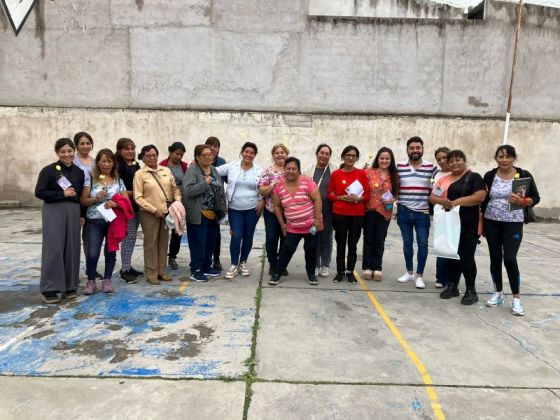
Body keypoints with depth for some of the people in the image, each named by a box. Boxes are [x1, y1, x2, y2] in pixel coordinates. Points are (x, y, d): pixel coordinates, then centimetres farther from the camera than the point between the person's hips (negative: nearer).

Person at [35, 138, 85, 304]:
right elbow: (39, 192, -7)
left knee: (72, 249, 6)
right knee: (53, 249, -5)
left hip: (73, 212, 4)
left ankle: (70, 285, 16)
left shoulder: (79, 172, 10)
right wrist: (62, 193, -14)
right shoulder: (48, 170, -3)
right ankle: (49, 288, 4)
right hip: (53, 212, -4)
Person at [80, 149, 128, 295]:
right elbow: (83, 200, 0)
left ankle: (107, 280, 23)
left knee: (111, 251, 8)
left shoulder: (118, 180, 6)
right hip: (95, 221, -1)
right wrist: (96, 198, -17)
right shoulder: (91, 179, 1)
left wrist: (115, 203, -16)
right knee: (92, 253, -7)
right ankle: (91, 281, 12)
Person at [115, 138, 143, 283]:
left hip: (137, 206, 8)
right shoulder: (118, 167, -10)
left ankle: (128, 266, 23)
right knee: (127, 237, -5)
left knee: (132, 238, 13)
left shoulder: (136, 165, 13)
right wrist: (133, 193, -18)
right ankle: (125, 270, 3)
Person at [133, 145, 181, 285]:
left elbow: (175, 188, 12)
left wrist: (177, 200, -7)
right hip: (149, 214, -4)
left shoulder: (166, 170, 7)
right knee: (151, 243, 3)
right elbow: (138, 197, -8)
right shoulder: (140, 174, -4)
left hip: (167, 211, 4)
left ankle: (162, 271, 22)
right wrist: (154, 210, -14)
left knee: (163, 242, 11)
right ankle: (151, 273, 14)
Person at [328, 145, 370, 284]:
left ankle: (350, 272, 19)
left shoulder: (361, 173, 2)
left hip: (357, 215, 1)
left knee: (353, 244, 6)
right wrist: (341, 197, -12)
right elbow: (330, 194, 5)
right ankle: (340, 272, 15)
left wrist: (358, 198, -16)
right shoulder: (336, 174, 1)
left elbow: (367, 195, 3)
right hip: (339, 214, 0)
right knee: (340, 244, 4)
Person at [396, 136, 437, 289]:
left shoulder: (431, 167, -1)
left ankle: (419, 276, 15)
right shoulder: (399, 166, 2)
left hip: (422, 213, -1)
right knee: (407, 243, 12)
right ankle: (409, 272, 26)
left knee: (422, 244, 3)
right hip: (404, 212, 2)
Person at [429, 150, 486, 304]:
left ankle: (471, 291, 10)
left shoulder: (473, 177, -2)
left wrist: (457, 202, -20)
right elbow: (432, 197, 7)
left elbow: (480, 196, -15)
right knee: (450, 255, 10)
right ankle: (452, 286, 23)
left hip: (468, 225, -5)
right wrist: (442, 201, -16)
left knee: (466, 257, -2)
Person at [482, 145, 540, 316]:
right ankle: (498, 293, 23)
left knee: (510, 259, -9)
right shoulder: (489, 176, 3)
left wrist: (522, 201, -20)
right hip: (491, 223, 3)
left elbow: (536, 198, 0)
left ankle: (516, 298, 7)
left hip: (513, 224, -3)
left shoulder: (524, 175, -4)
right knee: (495, 258, 8)